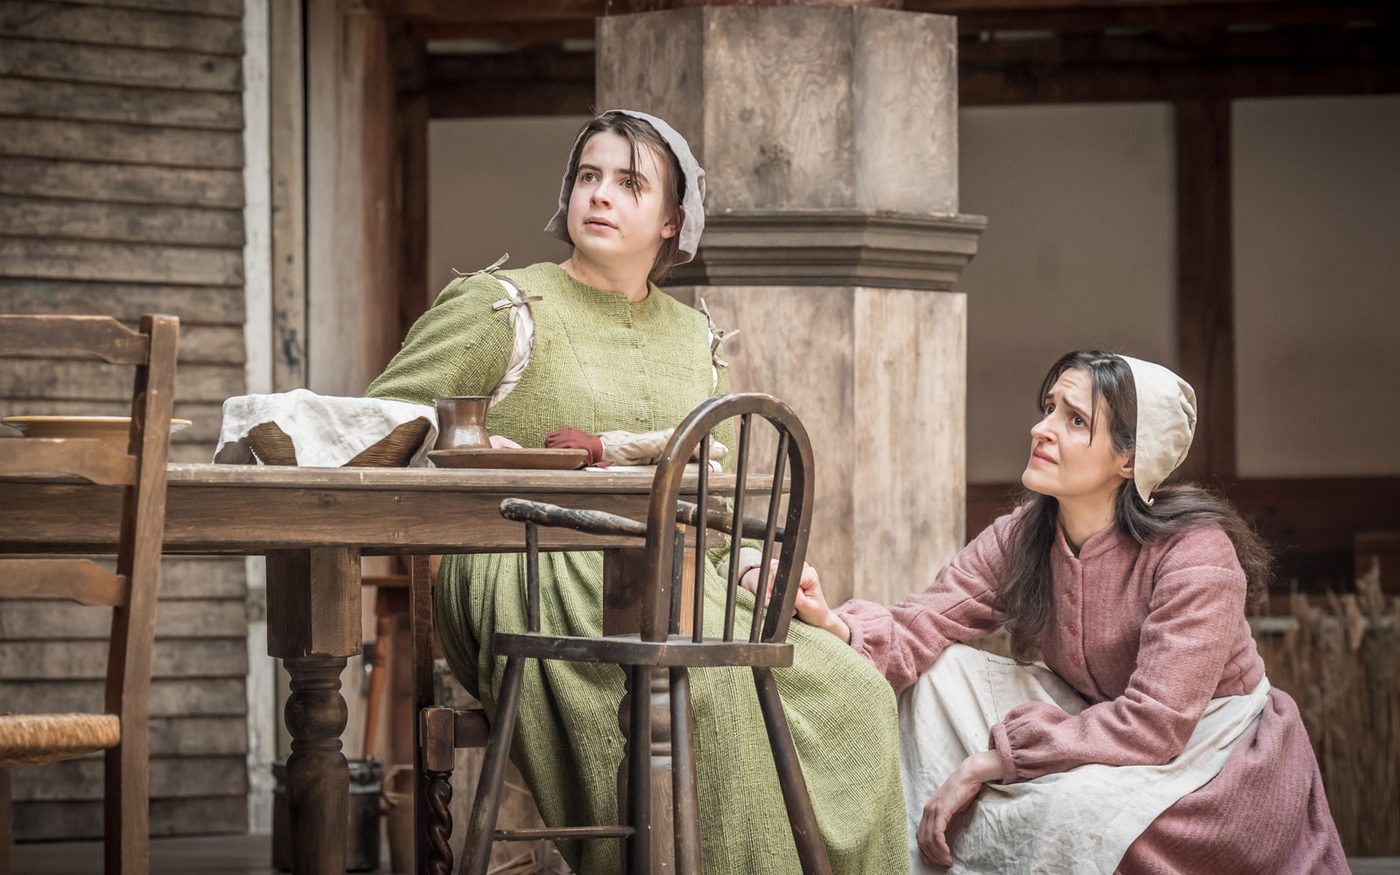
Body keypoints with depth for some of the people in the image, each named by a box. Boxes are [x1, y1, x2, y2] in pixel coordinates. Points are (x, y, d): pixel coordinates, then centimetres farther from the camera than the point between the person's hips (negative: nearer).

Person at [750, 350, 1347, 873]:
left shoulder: (1196, 554, -24)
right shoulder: (1022, 539, -5)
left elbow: (1153, 722, -29)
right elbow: (913, 634, -12)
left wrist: (989, 761, -28)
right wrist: (835, 625, -36)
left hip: (1218, 755, -6)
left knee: (1082, 801, -36)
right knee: (934, 677, -9)